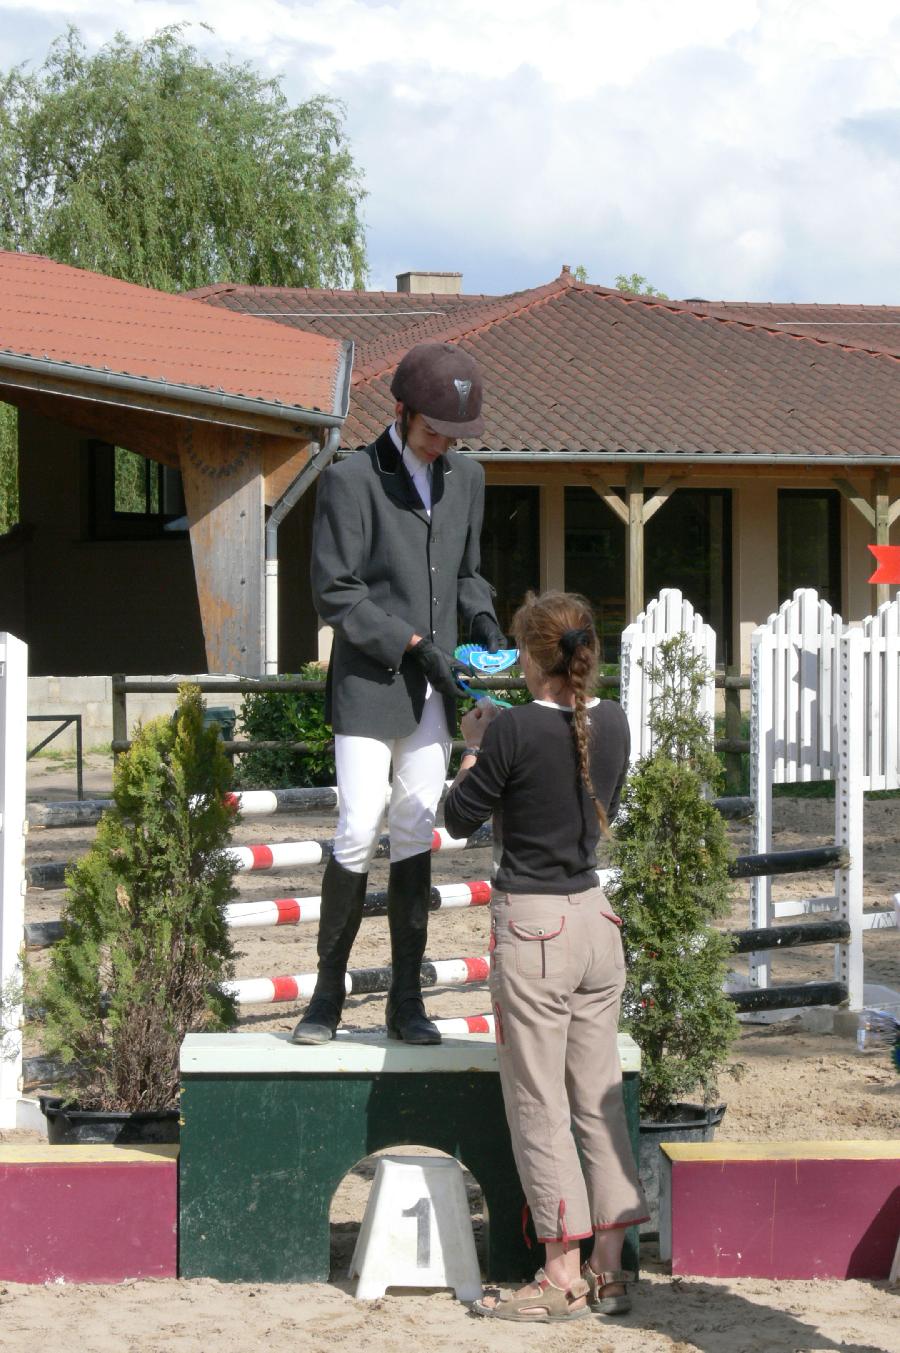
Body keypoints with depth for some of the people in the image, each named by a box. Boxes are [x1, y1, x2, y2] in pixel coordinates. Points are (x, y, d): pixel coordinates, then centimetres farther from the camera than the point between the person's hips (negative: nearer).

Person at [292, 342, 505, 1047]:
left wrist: (481, 619, 3)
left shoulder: (466, 476, 11)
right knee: (358, 835, -8)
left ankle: (406, 1000, 10)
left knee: (416, 836, 5)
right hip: (368, 684, -5)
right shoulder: (351, 479, -8)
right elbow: (335, 592, -10)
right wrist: (412, 643, -15)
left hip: (431, 690, 5)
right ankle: (328, 994, 4)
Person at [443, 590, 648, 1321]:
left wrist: (474, 746, 9)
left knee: (540, 1107, 1)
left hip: (533, 929, -6)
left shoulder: (515, 728, -16)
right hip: (597, 918, 6)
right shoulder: (613, 723, 2)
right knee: (599, 1098, 11)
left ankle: (563, 1277, 4)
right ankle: (609, 1269, 14)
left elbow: (460, 817, -6)